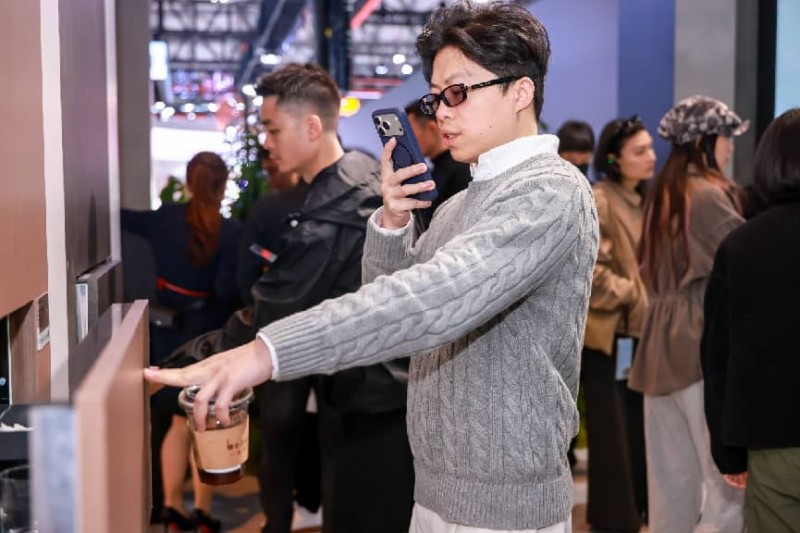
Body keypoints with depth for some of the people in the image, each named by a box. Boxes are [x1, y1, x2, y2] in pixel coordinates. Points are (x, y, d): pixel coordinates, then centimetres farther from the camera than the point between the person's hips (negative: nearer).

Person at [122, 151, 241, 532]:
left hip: (168, 331, 4)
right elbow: (226, 290, -22)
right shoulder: (231, 232, -16)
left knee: (176, 422, 17)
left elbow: (121, 218, 11)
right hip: (208, 335, -4)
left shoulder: (164, 219, -2)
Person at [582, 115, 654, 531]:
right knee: (613, 430, 0)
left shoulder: (643, 201, 13)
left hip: (641, 328, 8)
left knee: (641, 426, 13)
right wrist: (631, 296, -14)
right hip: (611, 331, -7)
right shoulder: (597, 201, -13)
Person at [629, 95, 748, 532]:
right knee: (729, 475, -4)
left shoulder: (660, 195, 14)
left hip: (662, 342, 9)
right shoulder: (708, 194, -11)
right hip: (704, 343, -8)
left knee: (670, 476, 12)